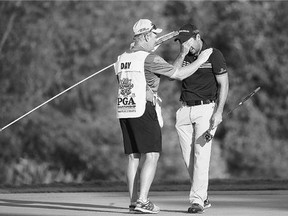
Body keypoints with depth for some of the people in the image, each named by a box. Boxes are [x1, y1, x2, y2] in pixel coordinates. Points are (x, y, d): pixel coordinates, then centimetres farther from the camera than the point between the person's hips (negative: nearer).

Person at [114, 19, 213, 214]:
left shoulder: (122, 59, 15)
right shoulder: (149, 58, -10)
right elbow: (179, 75, -5)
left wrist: (182, 54, 18)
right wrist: (200, 60, 7)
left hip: (124, 111, 8)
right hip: (143, 110, -8)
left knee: (133, 157, 10)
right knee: (151, 155, -5)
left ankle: (134, 201, 7)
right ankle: (143, 201, -14)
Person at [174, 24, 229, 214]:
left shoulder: (214, 55, -6)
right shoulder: (184, 56, 9)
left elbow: (224, 84, -8)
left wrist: (219, 112, -15)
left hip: (206, 109, -5)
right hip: (186, 110, 6)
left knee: (202, 154, -13)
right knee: (188, 157, 3)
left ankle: (197, 200, -14)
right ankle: (203, 197, 13)